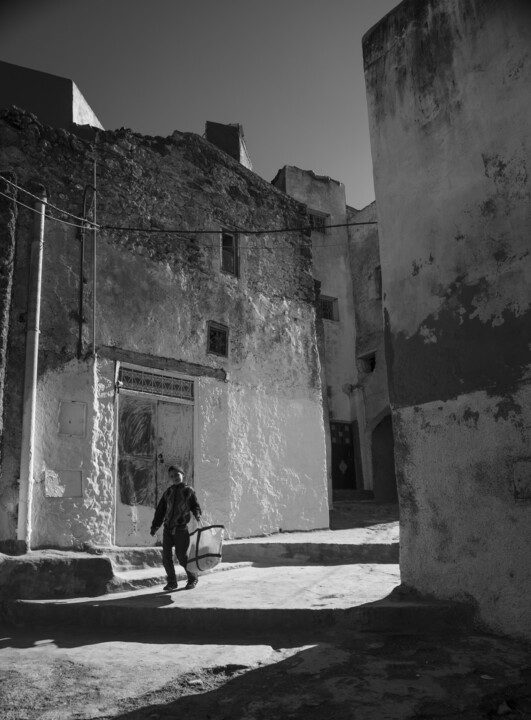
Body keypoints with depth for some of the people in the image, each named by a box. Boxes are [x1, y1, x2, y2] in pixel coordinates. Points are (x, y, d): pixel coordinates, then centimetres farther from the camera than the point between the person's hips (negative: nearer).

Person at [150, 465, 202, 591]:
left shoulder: (188, 491, 1)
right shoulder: (168, 492, 9)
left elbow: (195, 506, 5)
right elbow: (160, 510, 11)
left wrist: (197, 514, -16)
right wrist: (155, 526, 6)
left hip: (181, 529, -4)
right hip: (168, 528, 4)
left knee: (182, 557, -4)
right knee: (166, 556, -1)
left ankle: (192, 578, 19)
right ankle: (172, 582, 14)